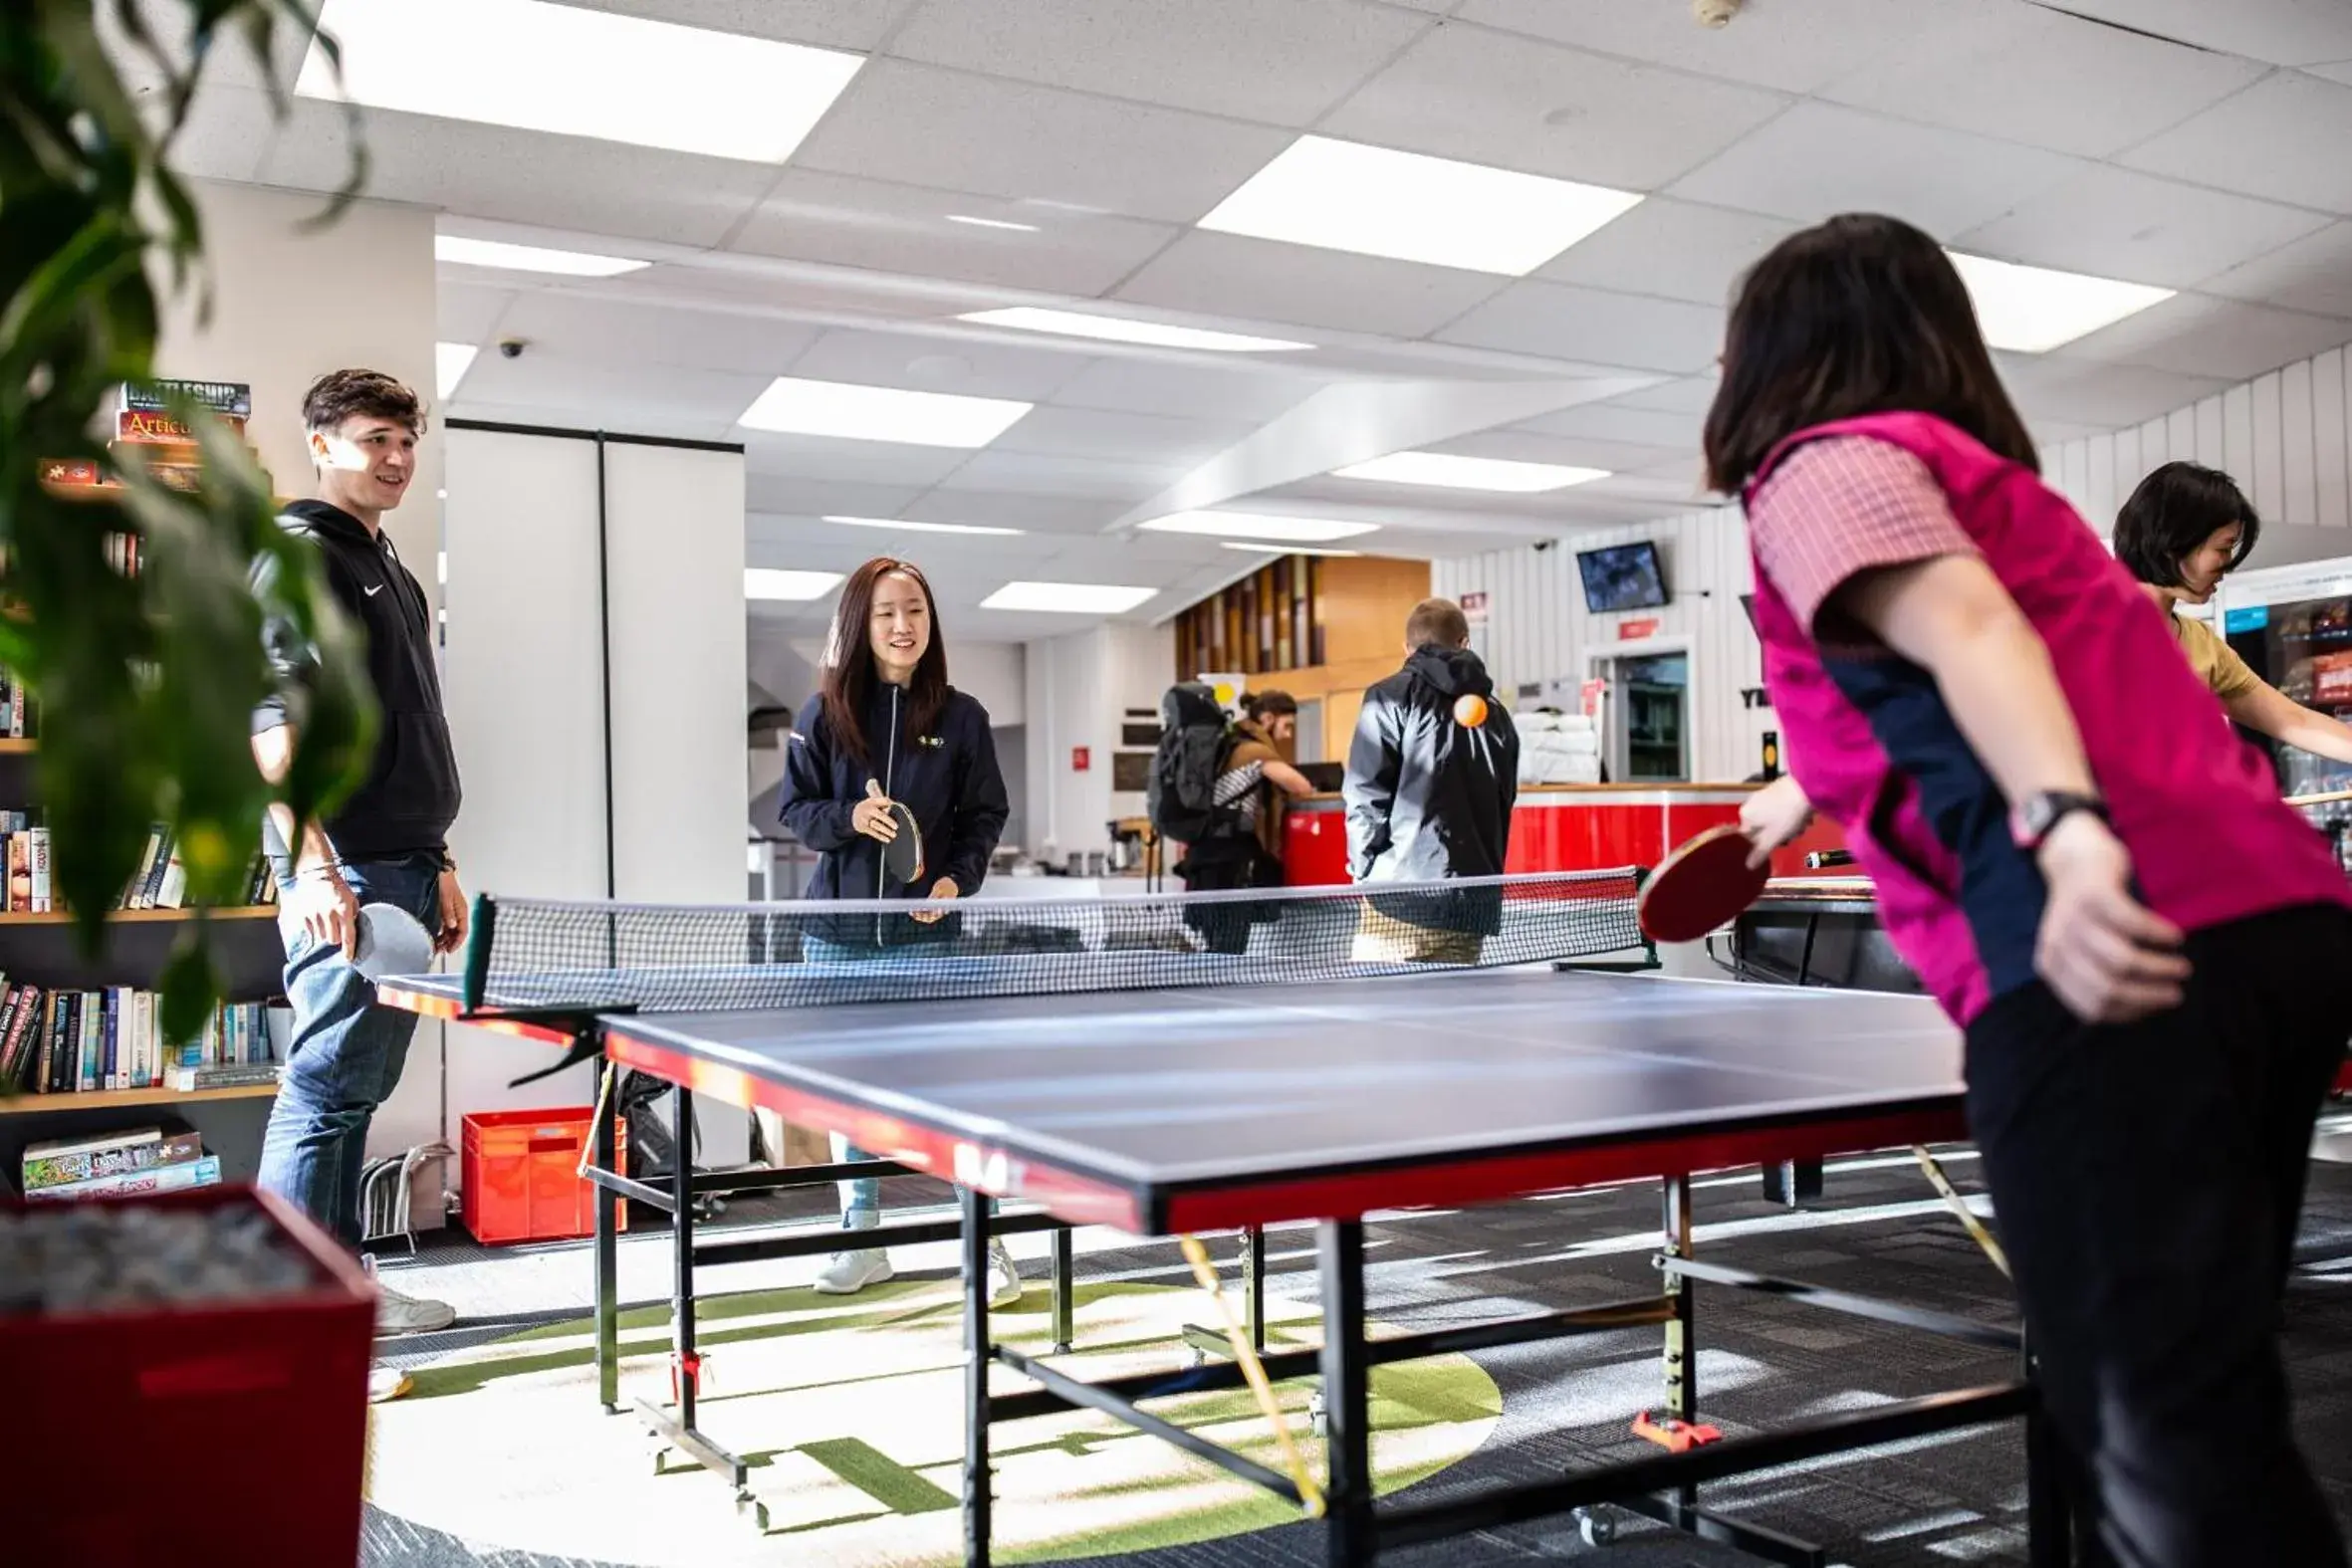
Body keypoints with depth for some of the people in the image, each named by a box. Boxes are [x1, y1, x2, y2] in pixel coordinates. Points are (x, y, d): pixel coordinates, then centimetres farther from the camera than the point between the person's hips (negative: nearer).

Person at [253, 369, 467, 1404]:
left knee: (358, 1089, 14)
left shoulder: (392, 573, 22)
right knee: (323, 1092, -7)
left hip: (402, 870, 9)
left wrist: (439, 864, 22)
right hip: (343, 876, -9)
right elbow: (273, 718, -16)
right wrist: (312, 865, -25)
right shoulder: (299, 553, -6)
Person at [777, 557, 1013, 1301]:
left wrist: (958, 878, -13)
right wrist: (849, 817, -16)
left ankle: (986, 1242, 8)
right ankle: (862, 1241, 23)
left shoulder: (961, 716, 0)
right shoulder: (825, 712, 1)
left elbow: (985, 816, 3)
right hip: (838, 930, 2)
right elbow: (794, 808, 3)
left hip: (927, 929, -2)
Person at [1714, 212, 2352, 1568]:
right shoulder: (1982, 475, 32)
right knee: (2204, 1420, 18)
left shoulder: (1823, 461, 6)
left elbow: (1963, 620, -15)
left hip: (2117, 952, -9)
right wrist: (1810, 807, 62)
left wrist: (2067, 831, -32)